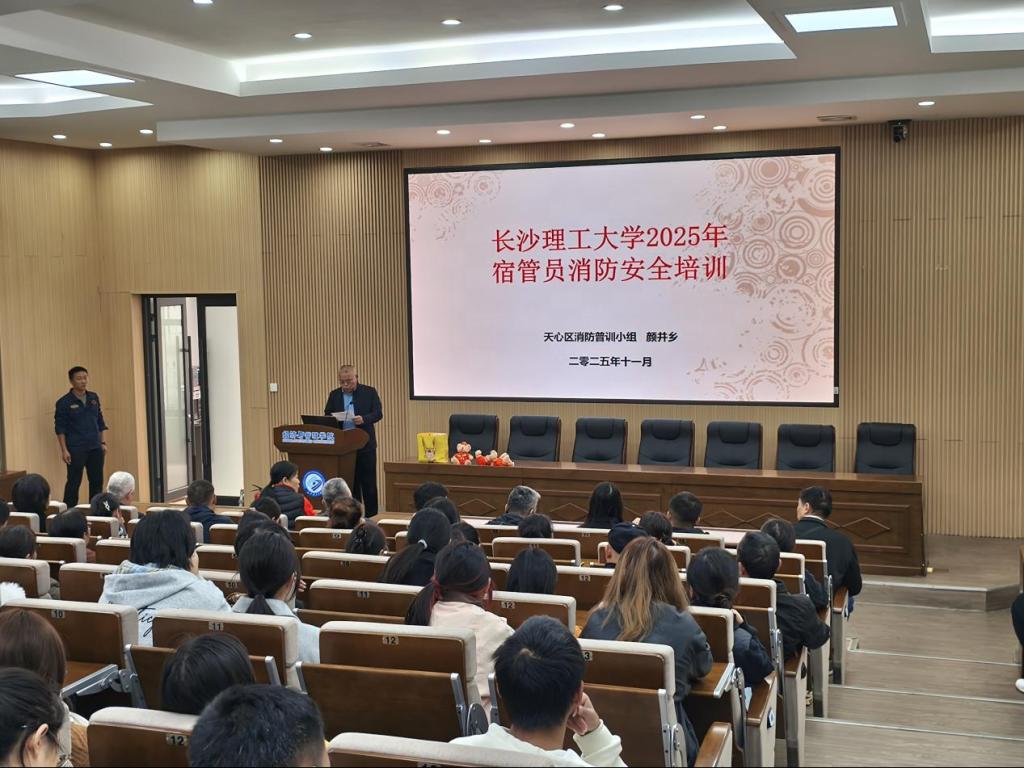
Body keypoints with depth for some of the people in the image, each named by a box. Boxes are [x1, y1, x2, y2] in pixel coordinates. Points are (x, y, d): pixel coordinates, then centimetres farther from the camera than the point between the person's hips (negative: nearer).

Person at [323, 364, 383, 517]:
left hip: (365, 445, -3)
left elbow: (378, 413, -6)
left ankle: (371, 516, 7)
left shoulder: (369, 392, 0)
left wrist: (364, 419, -24)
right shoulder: (334, 395, 9)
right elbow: (327, 417, 10)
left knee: (368, 483, 1)